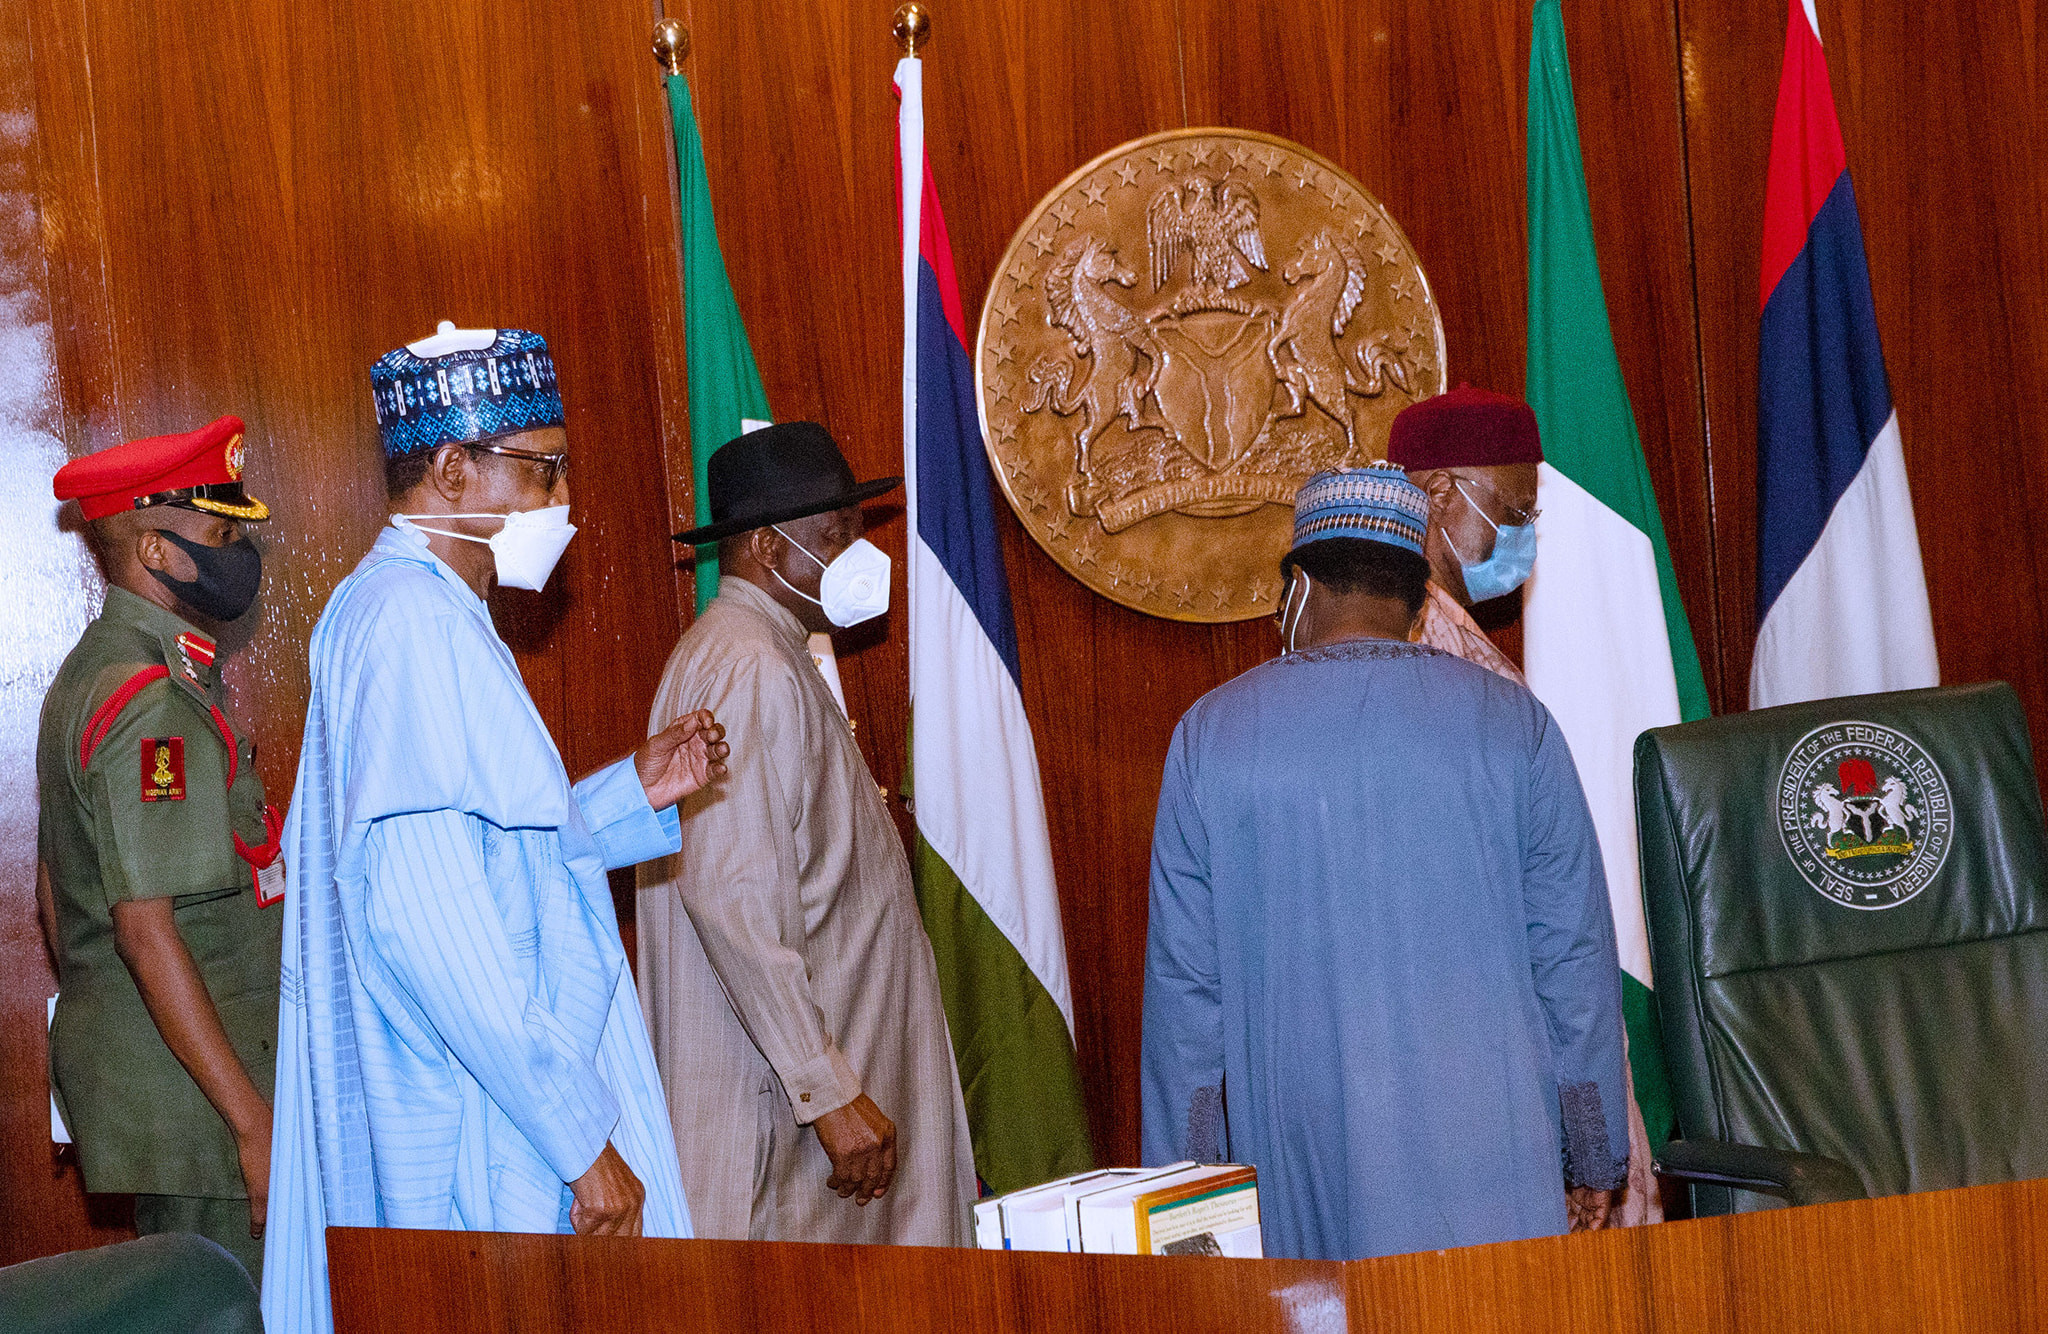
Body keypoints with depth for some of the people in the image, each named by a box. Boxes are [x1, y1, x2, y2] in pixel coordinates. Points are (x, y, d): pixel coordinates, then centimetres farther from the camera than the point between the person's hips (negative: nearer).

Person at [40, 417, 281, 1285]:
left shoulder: (90, 674, 13)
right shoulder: (154, 705, -20)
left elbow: (53, 888, 19)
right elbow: (147, 929, -25)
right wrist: (253, 1120, -24)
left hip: (117, 1065, 10)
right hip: (187, 1086, -10)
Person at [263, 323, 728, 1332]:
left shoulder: (390, 611, 16)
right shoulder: (415, 625, -17)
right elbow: (424, 918, -27)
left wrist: (633, 791, 13)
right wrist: (582, 1136, -25)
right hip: (483, 1153, -11)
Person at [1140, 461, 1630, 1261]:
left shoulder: (1210, 734, 3)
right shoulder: (1514, 724, 3)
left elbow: (1183, 977, 4)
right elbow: (1575, 955, 3)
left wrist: (1184, 1185, 10)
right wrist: (1594, 1161, 11)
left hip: (1300, 1169, 0)